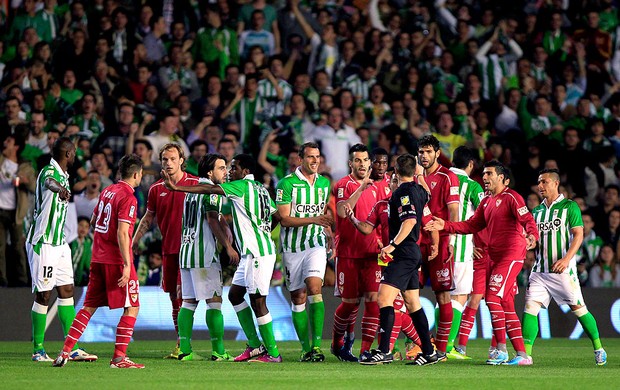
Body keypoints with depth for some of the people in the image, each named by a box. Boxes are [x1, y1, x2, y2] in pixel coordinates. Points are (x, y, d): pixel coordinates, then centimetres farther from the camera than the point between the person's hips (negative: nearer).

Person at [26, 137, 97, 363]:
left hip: (59, 242, 9)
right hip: (43, 243, -9)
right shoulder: (48, 172, -18)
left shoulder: (63, 175, 12)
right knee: (44, 295, -5)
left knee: (66, 290, 7)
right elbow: (48, 181, -43)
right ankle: (38, 350, 2)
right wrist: (59, 188, -64)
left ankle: (71, 348, 9)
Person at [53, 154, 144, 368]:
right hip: (117, 260, -8)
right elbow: (122, 233, -21)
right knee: (131, 308, 0)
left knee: (89, 306, 12)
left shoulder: (107, 191, 11)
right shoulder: (128, 198, -13)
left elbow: (93, 221, 24)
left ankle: (65, 352, 7)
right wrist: (127, 265, -23)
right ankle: (119, 357, -7)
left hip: (98, 258, 8)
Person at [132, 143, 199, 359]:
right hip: (168, 250, 5)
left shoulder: (195, 184, -3)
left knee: (182, 294, -15)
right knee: (174, 298, 8)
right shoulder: (156, 189, 9)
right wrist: (134, 241, 9)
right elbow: (148, 218, 17)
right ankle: (182, 344, 17)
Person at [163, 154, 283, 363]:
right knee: (235, 294, 14)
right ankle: (255, 346, 14)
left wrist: (176, 187, -13)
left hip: (257, 253, -10)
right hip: (251, 253, 10)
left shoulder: (242, 186, -10)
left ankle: (272, 352, 0)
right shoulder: (260, 189, 15)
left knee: (257, 301, -5)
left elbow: (209, 189, -14)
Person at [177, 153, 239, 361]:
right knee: (214, 300, -5)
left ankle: (185, 350, 3)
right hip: (204, 253, -9)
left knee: (189, 301, 7)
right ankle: (218, 351, -7)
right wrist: (228, 246, -17)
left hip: (186, 251, 9)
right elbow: (212, 220, -17)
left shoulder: (192, 190, 20)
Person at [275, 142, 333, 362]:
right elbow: (284, 219, -12)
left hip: (316, 245, 2)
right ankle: (305, 348, 10)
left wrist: (329, 237, 12)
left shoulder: (324, 183, 10)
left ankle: (317, 345, -21)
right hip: (293, 247, -2)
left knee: (314, 288, -18)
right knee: (298, 298, 3)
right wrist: (313, 219, -22)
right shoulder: (287, 183, -7)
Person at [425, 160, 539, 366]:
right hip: (496, 257, 9)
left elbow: (528, 220, -19)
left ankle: (501, 349, -13)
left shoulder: (511, 198, -8)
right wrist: (445, 225, 9)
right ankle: (522, 354, 7)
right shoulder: (486, 202, 19)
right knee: (506, 306, 6)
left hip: (511, 255, -9)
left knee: (493, 297, -16)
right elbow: (471, 225, 19)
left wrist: (532, 235, -39)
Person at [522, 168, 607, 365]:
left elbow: (578, 235, -8)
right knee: (530, 306, -9)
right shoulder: (537, 211, 16)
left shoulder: (569, 207, -2)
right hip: (540, 268, 5)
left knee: (578, 308, -1)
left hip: (563, 269, -5)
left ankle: (599, 349, 14)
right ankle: (525, 354, -11)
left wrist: (566, 259, -20)